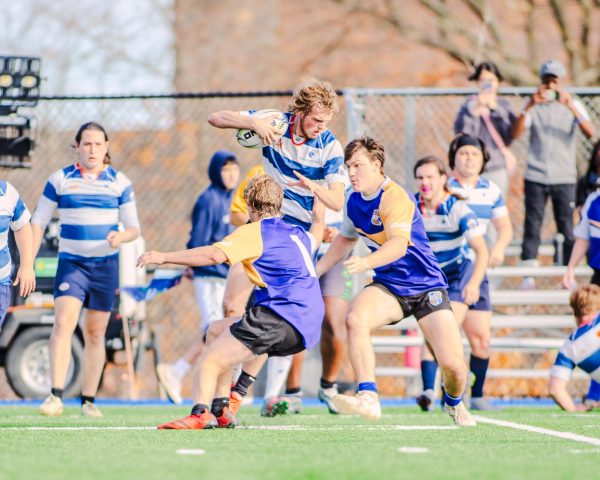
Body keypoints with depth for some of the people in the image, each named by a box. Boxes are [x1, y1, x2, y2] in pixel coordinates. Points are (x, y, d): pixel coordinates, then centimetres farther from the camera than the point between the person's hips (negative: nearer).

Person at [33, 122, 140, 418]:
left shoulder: (119, 183, 3)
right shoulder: (60, 180, 1)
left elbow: (134, 228, 6)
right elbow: (38, 221, 6)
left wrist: (121, 236, -17)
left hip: (105, 265, 1)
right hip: (71, 262, -1)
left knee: (95, 333, 5)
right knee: (63, 323, -19)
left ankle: (88, 400, 14)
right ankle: (56, 397, -23)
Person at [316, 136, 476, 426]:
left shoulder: (395, 197, -20)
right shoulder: (353, 201, 4)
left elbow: (398, 245, -36)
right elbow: (346, 238, 25)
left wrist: (366, 263, -54)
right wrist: (315, 272, 20)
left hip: (426, 286, -5)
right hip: (388, 287, 5)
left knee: (453, 366, -12)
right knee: (355, 318, -30)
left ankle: (454, 403, 25)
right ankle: (368, 398, -34)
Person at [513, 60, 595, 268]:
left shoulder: (573, 104, 5)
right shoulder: (534, 105, 5)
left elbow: (590, 133, -10)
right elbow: (516, 133, -9)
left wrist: (572, 108, -24)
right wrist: (529, 106, -22)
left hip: (564, 178, 0)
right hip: (535, 177, 0)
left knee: (566, 227, -1)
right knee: (532, 226, -1)